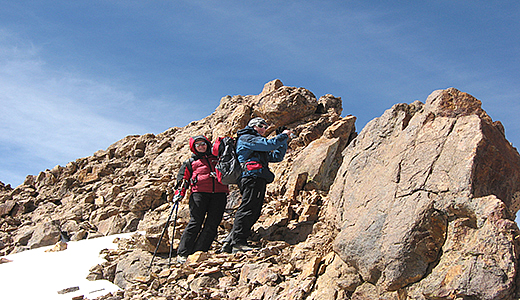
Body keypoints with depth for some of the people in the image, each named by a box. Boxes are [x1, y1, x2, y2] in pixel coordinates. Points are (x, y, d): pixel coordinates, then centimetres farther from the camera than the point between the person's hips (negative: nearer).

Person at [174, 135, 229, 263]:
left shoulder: (216, 158, 26)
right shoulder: (190, 162, 23)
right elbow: (182, 178, 20)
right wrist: (180, 192, 3)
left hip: (219, 194, 2)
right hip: (199, 192, -2)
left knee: (212, 225, -8)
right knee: (195, 223, -10)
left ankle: (198, 252, -5)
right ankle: (182, 253, -6)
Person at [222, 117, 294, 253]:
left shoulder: (258, 145, 34)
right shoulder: (246, 138, 4)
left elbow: (276, 157, 33)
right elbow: (270, 144, -9)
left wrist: (284, 141, 24)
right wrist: (283, 135, 5)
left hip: (258, 179, 10)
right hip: (252, 177, -10)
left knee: (253, 213, 4)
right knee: (247, 209, -17)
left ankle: (229, 243, 3)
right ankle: (238, 242, -20)